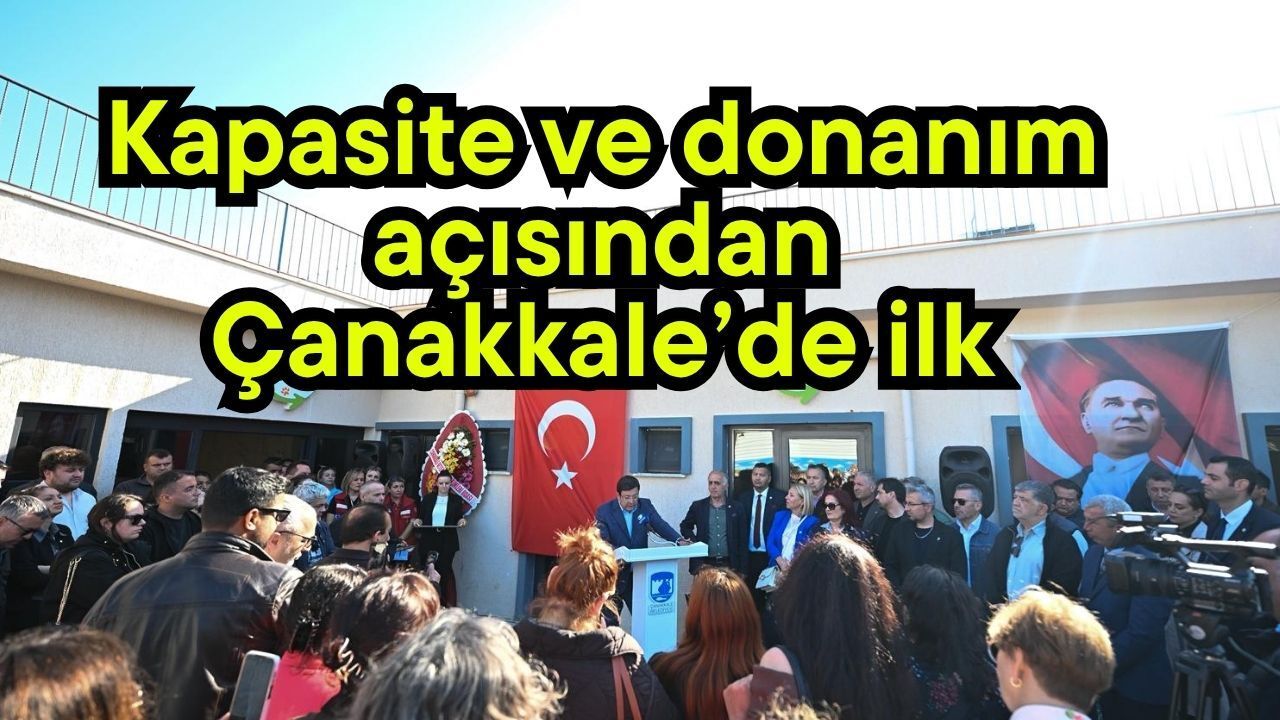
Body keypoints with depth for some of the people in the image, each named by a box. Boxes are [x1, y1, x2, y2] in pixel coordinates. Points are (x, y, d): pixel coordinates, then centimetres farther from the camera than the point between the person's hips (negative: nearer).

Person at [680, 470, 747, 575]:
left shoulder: (736, 508, 4)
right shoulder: (697, 506, 4)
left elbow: (742, 541, 4)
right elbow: (684, 527, 16)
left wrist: (742, 570, 0)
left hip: (729, 565, 0)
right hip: (705, 564, 0)